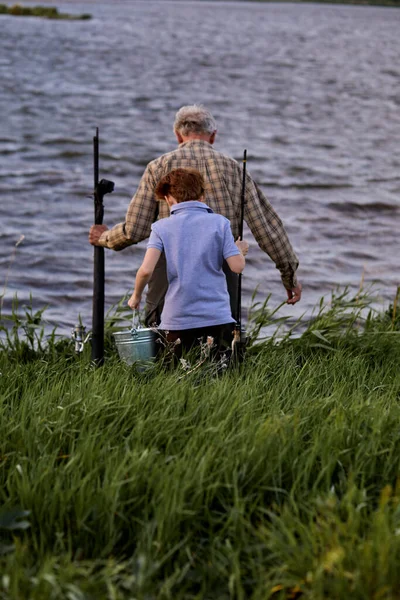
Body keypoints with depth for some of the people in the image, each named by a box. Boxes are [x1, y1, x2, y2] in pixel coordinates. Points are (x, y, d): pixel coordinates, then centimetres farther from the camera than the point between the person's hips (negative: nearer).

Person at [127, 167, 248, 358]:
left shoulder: (161, 228, 2)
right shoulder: (219, 223, 2)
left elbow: (146, 270, -9)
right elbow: (237, 266, -3)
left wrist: (136, 296, 10)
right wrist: (240, 250, 19)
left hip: (178, 319, 0)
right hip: (217, 317, 0)